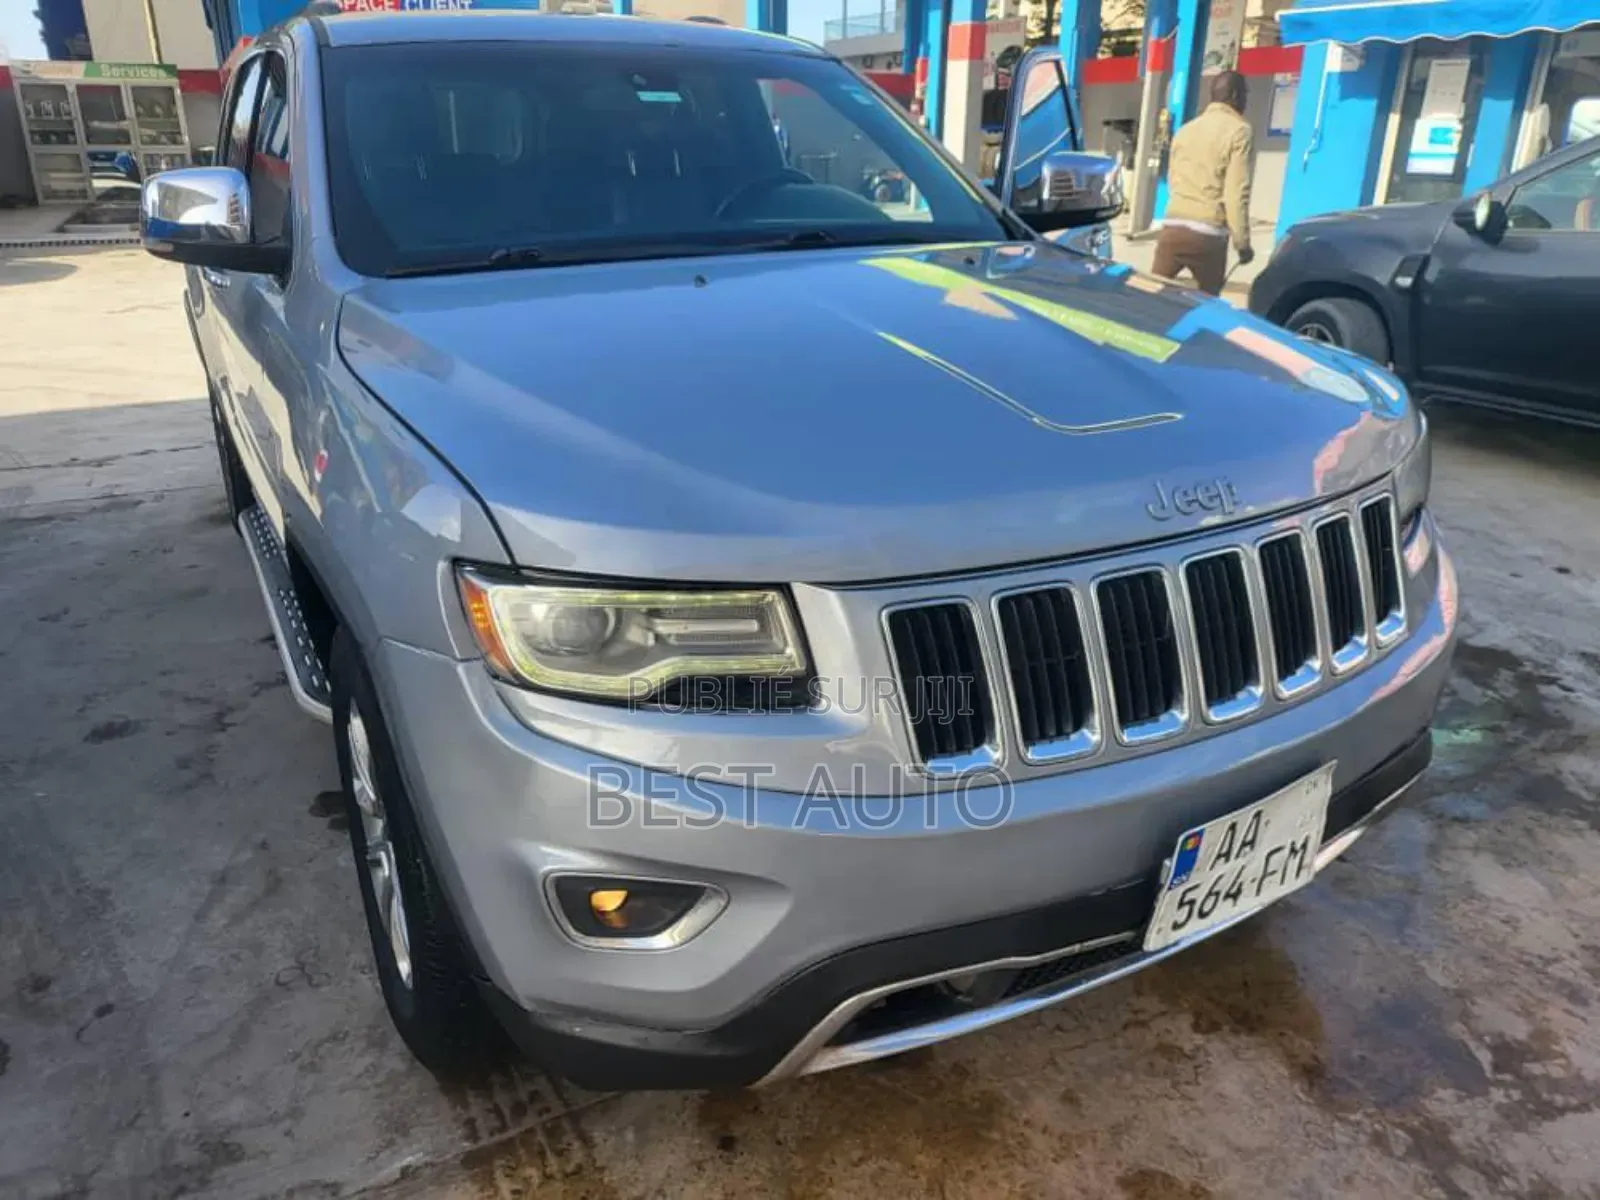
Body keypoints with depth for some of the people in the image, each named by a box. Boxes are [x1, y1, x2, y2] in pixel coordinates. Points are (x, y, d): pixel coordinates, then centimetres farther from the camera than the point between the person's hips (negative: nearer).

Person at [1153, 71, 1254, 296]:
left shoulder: (1186, 129, 18)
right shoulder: (1238, 130, -2)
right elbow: (1237, 191, -9)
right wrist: (1242, 242, -4)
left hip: (1172, 228, 5)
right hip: (1208, 235, -5)